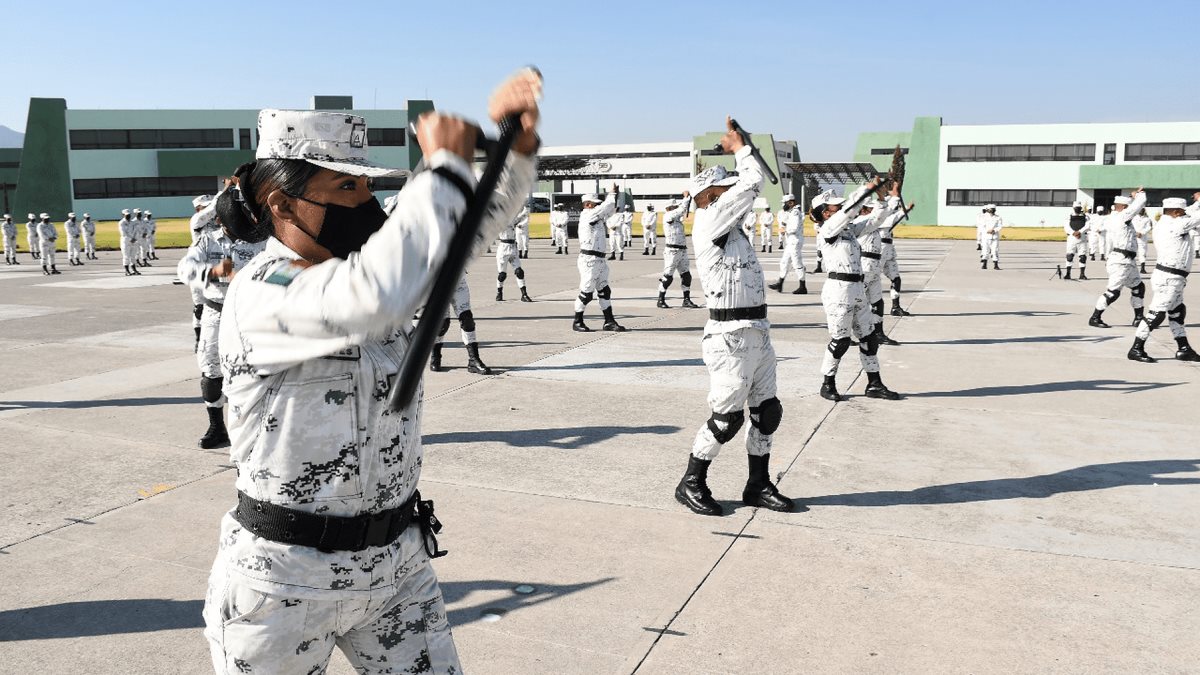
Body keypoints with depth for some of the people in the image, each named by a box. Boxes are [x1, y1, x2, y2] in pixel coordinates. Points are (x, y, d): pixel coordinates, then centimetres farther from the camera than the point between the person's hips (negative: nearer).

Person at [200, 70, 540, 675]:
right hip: (285, 577, -6)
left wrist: (515, 142, -17)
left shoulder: (362, 260, 2)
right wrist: (446, 164, -29)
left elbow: (477, 220, 3)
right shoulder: (259, 295, -20)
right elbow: (376, 297, -39)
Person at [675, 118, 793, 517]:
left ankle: (758, 485, 26)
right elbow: (753, 184, -15)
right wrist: (738, 147, 0)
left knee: (767, 412, 13)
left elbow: (748, 188, 26)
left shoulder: (727, 222, 14)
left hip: (757, 333, 10)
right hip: (731, 336, -9)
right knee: (727, 418, -3)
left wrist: (737, 148, 16)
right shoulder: (709, 221, -13)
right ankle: (691, 484, 13)